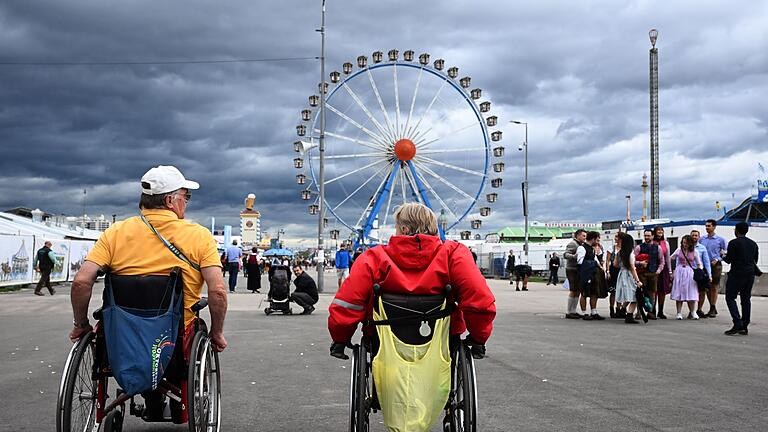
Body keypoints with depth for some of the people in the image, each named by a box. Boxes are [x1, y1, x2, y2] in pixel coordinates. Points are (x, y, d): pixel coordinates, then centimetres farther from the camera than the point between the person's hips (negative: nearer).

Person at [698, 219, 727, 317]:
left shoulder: (720, 239, -2)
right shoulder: (702, 239, 8)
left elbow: (726, 252, 2)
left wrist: (717, 259, -9)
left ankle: (713, 309, 4)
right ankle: (713, 308, 21)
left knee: (714, 287, -2)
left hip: (715, 265, -4)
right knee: (707, 287, 8)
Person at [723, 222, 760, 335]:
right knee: (746, 299, 10)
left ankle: (737, 323, -15)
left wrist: (724, 257, 10)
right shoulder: (753, 244, 11)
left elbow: (728, 260, -10)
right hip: (750, 274, 6)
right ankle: (744, 327, 9)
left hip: (737, 274, -6)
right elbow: (755, 260, 15)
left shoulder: (733, 243, -9)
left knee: (730, 298, -1)